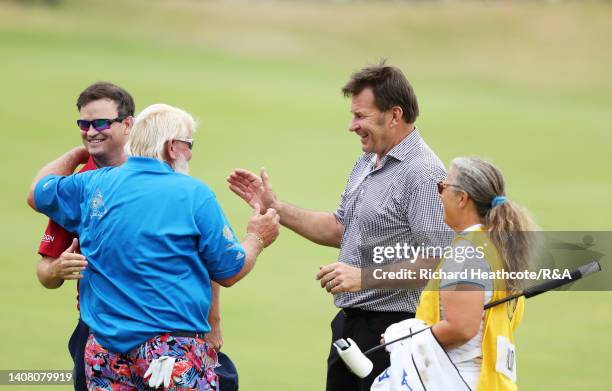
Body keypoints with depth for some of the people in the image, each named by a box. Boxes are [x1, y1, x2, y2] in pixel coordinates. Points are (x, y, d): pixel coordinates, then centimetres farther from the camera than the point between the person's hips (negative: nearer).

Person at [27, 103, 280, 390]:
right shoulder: (194, 194, -7)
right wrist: (256, 239, 19)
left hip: (105, 347, 5)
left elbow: (37, 193, 26)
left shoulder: (91, 186, 5)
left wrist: (77, 154, 40)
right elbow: (229, 273, -1)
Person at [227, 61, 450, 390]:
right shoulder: (367, 163, 13)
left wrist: (365, 277, -25)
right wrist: (275, 208, 16)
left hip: (390, 327, -10)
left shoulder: (423, 174, -18)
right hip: (348, 325, 10)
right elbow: (340, 229, 23)